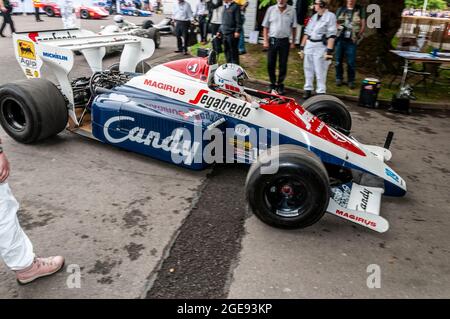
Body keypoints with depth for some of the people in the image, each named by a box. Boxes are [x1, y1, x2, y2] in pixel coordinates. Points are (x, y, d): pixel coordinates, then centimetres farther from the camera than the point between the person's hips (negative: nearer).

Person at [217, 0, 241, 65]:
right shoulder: (224, 7, 18)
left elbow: (238, 21, -11)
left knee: (233, 51, -3)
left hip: (232, 34, -8)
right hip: (224, 33, 8)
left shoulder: (235, 6, -5)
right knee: (226, 50, 13)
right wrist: (219, 31, 22)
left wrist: (238, 31, -19)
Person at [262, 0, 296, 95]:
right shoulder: (271, 9, 1)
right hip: (272, 40, 1)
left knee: (283, 65, 4)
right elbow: (266, 26, 4)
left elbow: (293, 28, 7)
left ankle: (280, 84, 17)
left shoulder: (291, 11, 1)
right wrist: (265, 41, -3)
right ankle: (273, 84, 18)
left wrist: (293, 42, 5)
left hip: (284, 41, 0)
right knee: (270, 64, 3)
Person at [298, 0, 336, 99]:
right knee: (308, 69, 11)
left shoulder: (330, 16, -7)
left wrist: (329, 50, -20)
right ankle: (308, 89, 21)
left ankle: (321, 92, 3)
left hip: (320, 47, -7)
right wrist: (302, 47, 12)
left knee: (320, 71, -5)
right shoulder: (314, 16, 14)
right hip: (309, 45, 7)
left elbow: (332, 35, -13)